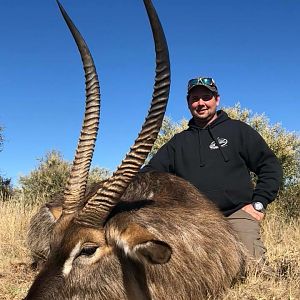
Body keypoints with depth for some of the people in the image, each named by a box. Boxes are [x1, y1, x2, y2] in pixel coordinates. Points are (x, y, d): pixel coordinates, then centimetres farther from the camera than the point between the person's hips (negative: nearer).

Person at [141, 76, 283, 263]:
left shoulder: (237, 130, 11)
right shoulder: (178, 142, 19)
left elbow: (270, 166, 8)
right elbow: (150, 173, 15)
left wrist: (258, 203, -3)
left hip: (237, 215, -2)